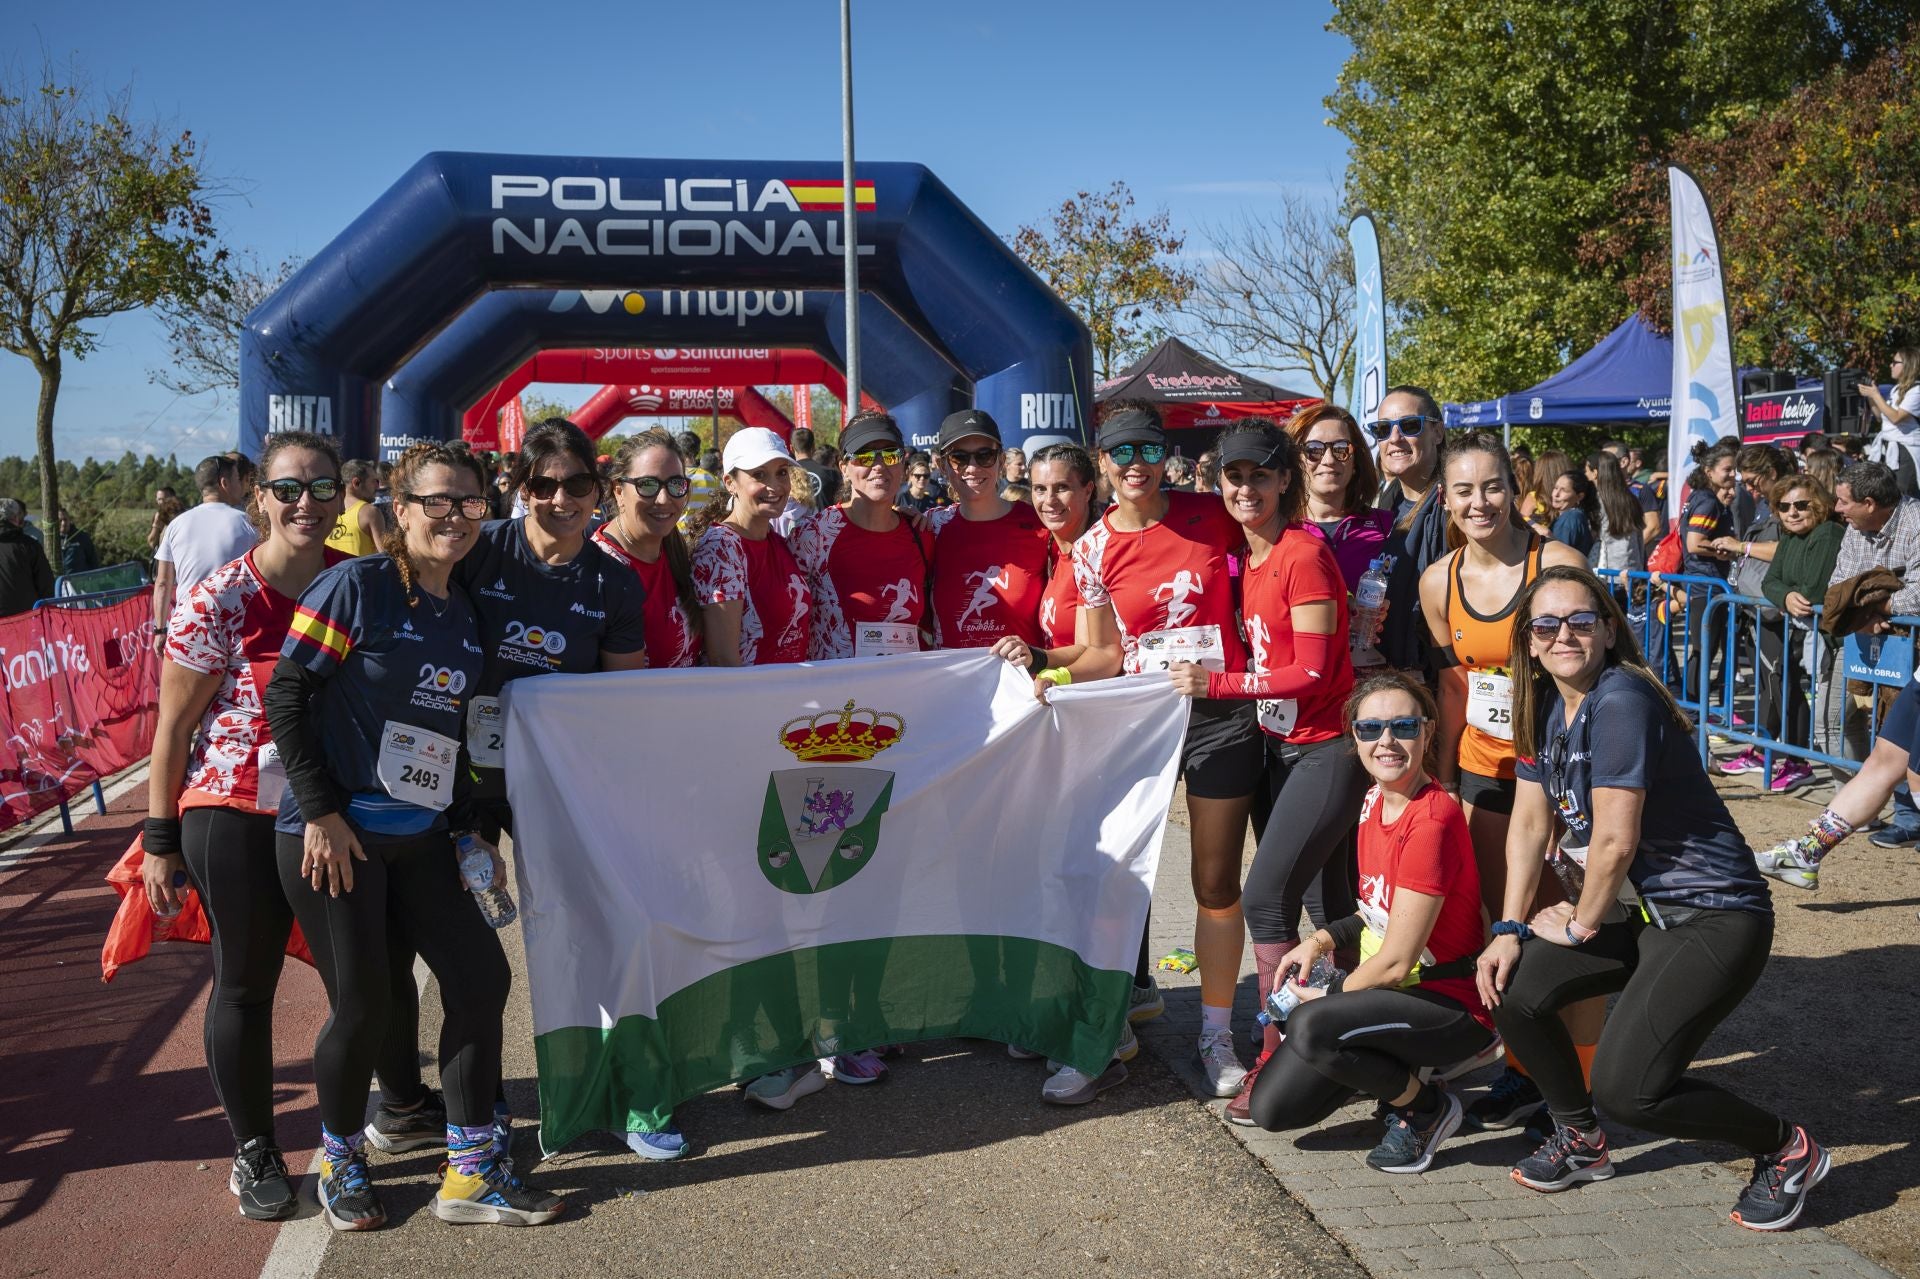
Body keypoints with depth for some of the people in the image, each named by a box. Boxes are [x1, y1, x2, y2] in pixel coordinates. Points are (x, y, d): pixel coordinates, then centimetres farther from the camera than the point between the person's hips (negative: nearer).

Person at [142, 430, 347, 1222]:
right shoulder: (218, 603, -12)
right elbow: (172, 728, -7)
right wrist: (160, 840, -6)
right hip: (236, 818, -3)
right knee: (246, 984, 8)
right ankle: (254, 1152, 24)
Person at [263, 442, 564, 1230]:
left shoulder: (465, 617, 11)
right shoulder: (356, 586, -10)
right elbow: (287, 694, -13)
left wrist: (468, 826, 13)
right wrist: (321, 811, -16)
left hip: (419, 838, 7)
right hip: (335, 835, -7)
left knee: (480, 976, 3)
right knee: (363, 1006, 0)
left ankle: (470, 1173, 15)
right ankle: (340, 1160, 27)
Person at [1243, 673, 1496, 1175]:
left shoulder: (1432, 820, -23)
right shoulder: (1375, 800, 4)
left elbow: (1396, 961, -22)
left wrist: (1329, 995, -7)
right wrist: (1322, 940, 0)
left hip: (1454, 1005, -8)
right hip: (1383, 985, 8)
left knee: (1311, 1026, -34)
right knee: (1272, 1109, -2)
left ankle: (1428, 1107, -7)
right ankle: (1395, 1070, 20)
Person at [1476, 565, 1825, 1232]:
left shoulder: (1621, 700, -23)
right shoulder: (1548, 707, 5)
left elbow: (1615, 840, -23)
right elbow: (1530, 823, 8)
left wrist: (1582, 923, -7)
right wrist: (1510, 929, 0)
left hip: (1715, 919, -9)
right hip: (1641, 911, 9)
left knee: (1626, 1089, -16)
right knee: (1510, 988, -5)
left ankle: (1787, 1149, 9)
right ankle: (1580, 1141, 19)